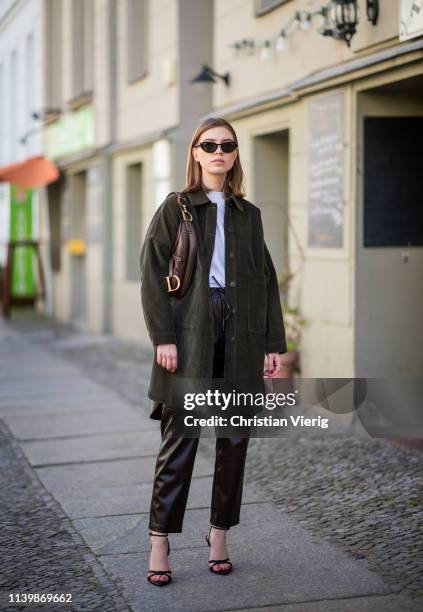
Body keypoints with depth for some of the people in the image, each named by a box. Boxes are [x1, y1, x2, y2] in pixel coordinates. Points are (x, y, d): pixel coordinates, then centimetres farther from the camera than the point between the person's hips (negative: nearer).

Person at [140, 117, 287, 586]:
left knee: (235, 439, 6)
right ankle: (159, 542, 5)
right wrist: (163, 337, -12)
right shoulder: (175, 208, 5)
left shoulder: (248, 214, 15)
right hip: (190, 334, -3)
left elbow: (266, 280, 13)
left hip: (241, 336, 4)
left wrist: (274, 343, 6)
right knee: (180, 439, -3)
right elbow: (153, 274, -3)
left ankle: (220, 533, 18)